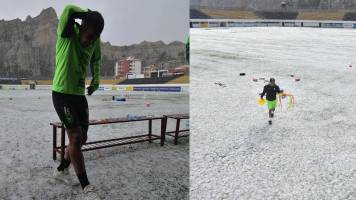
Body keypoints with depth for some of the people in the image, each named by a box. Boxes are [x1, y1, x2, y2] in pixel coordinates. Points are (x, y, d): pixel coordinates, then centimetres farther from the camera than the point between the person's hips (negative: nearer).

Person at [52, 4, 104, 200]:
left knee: (81, 138, 10)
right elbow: (68, 9, -33)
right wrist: (89, 14, -16)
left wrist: (95, 81, 23)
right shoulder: (66, 34, -13)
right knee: (75, 136, -12)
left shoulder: (95, 41, 3)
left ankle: (61, 170, 33)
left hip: (80, 94, 7)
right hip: (62, 93, -7)